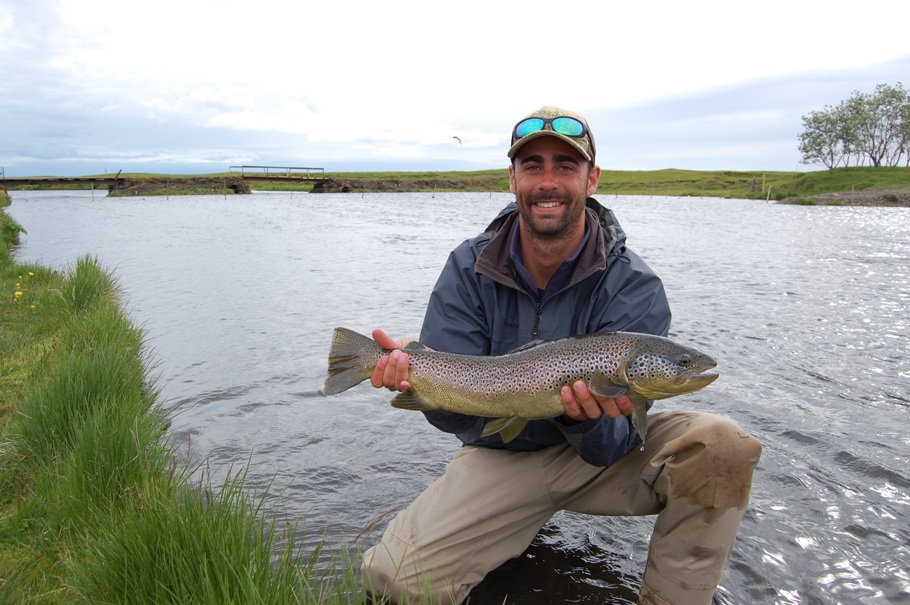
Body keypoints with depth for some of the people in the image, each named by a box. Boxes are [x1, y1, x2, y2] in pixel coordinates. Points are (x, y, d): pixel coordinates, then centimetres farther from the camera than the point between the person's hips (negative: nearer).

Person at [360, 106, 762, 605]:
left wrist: (591, 420, -42)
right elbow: (456, 412, -14)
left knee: (721, 446, -28)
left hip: (596, 455, 0)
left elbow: (611, 447, -19)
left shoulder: (632, 287, -17)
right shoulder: (468, 269, -11)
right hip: (501, 455, 1)